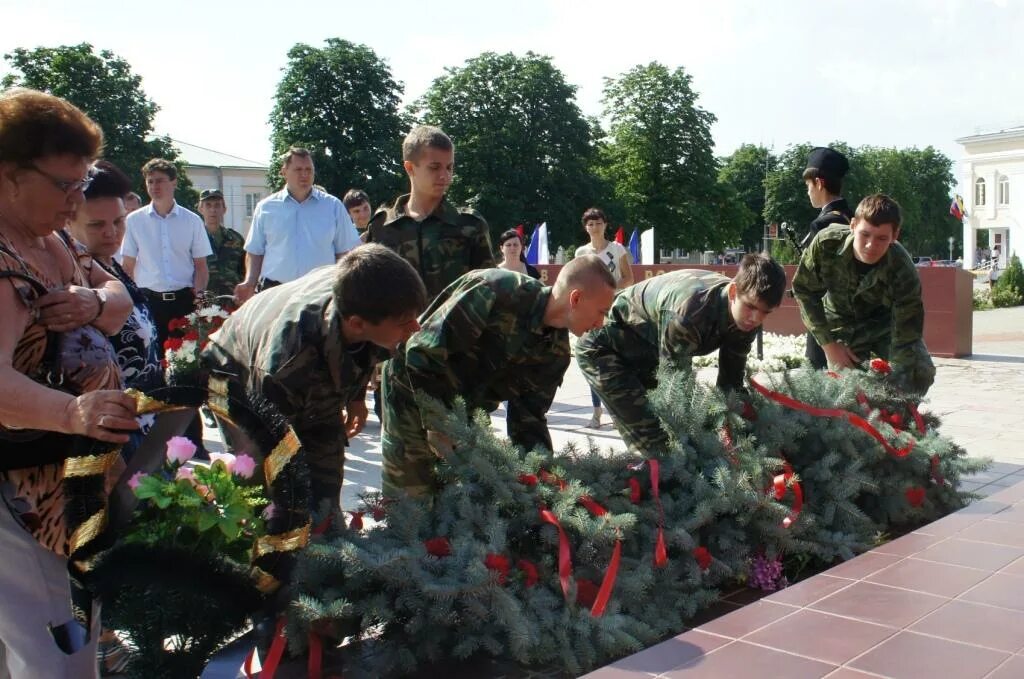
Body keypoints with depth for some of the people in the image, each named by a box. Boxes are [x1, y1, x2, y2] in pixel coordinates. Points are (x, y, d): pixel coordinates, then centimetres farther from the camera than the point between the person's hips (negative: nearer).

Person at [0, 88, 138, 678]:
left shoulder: (50, 242, 7)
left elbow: (120, 299, 13)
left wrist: (96, 303, -11)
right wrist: (72, 412, -56)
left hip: (78, 480, 10)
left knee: (80, 630, 19)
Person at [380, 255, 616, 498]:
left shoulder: (556, 351, -6)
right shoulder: (494, 292, -29)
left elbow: (529, 414, -1)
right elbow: (423, 350, -28)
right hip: (412, 386, -6)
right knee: (413, 496, -5)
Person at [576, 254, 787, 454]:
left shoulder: (746, 317, -15)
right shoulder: (688, 311, -40)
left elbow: (731, 382, -5)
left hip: (648, 354, 8)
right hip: (606, 349, -8)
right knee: (654, 444, -18)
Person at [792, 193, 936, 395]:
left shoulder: (903, 272, -34)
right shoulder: (826, 244, -30)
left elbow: (905, 340, -33)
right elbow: (803, 290, -12)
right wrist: (828, 343, -14)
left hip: (886, 324, 0)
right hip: (842, 324, 1)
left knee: (921, 372, -19)